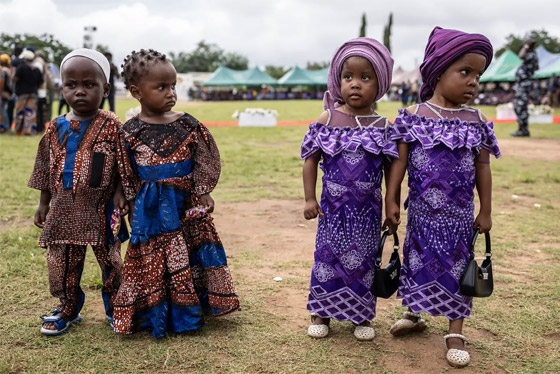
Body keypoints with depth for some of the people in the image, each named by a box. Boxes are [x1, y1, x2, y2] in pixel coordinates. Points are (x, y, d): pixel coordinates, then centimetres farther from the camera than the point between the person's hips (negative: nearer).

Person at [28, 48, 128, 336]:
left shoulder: (112, 126, -9)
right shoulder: (56, 129, 3)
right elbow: (46, 169, 11)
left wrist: (120, 194, -14)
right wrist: (43, 203, 12)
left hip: (101, 210, -3)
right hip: (64, 209, 3)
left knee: (111, 261, 9)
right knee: (62, 264, 12)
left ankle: (115, 308, 30)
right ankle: (68, 310, 32)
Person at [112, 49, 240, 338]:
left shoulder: (187, 125, -2)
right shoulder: (130, 132, -5)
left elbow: (204, 162, 3)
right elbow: (127, 176, 1)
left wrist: (203, 195, -1)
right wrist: (134, 206, 0)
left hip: (185, 204, 2)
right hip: (150, 209, -2)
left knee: (190, 257, 10)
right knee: (152, 261, 7)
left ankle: (186, 312, 29)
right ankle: (155, 316, 23)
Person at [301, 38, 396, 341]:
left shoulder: (383, 126, -3)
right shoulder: (327, 119, -5)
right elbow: (311, 159, 0)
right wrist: (309, 199, -3)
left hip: (368, 210, 1)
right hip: (333, 207, 0)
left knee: (364, 259, 11)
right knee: (328, 257, 9)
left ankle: (362, 315, 27)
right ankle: (321, 312, 25)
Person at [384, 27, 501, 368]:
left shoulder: (477, 122, -2)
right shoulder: (413, 116, -7)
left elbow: (483, 168, 4)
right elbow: (399, 161, -5)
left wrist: (486, 211, 5)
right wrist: (391, 202, -7)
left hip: (459, 213, 0)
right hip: (422, 211, 0)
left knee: (457, 269, 7)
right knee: (417, 262, 15)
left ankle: (456, 333, 19)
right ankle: (414, 315, 36)